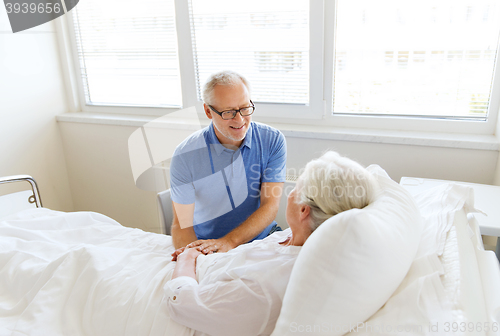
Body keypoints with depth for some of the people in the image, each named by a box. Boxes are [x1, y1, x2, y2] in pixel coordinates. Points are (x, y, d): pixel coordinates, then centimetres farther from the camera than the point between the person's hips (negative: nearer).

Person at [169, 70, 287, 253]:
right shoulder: (185, 156, -9)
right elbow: (182, 224, -8)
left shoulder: (273, 141, -6)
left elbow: (270, 206, -10)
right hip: (206, 246, -1)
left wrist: (228, 242, -25)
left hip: (263, 239, 2)